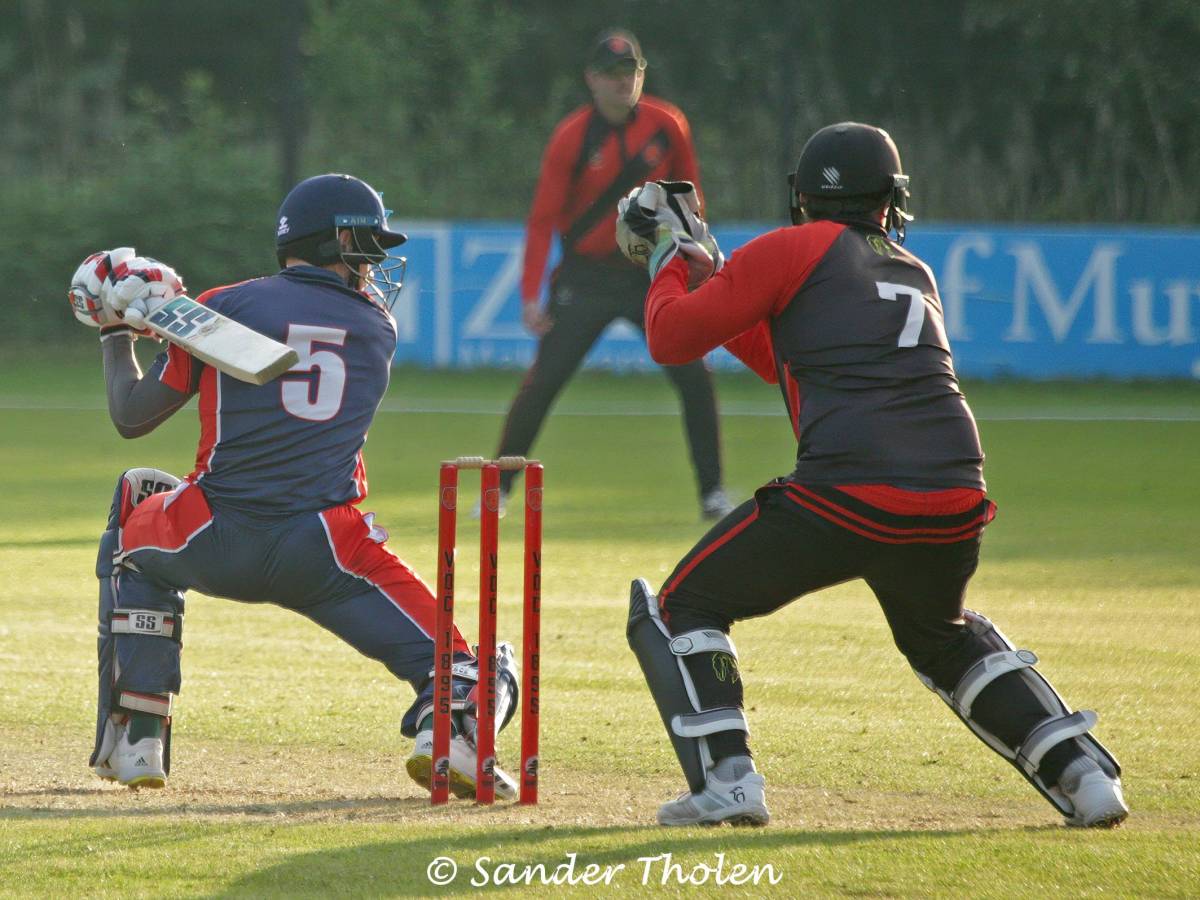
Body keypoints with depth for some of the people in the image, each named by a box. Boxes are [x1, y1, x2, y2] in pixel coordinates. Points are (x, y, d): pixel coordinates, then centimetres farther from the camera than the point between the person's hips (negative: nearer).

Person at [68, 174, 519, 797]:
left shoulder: (222, 307, 8)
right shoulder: (378, 330, 13)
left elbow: (131, 417, 12)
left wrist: (116, 331, 28)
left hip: (217, 545, 1)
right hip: (326, 551, 0)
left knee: (136, 526, 35)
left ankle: (134, 737, 23)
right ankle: (451, 720, -35)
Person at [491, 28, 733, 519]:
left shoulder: (667, 125, -4)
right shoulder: (572, 138, -12)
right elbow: (543, 219, -12)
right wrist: (531, 295, -19)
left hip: (652, 271, 2)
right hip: (586, 274, -2)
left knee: (694, 377, -6)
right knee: (544, 379, -7)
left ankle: (713, 494, 4)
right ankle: (498, 489, 3)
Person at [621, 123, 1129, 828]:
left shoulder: (791, 251, 7)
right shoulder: (916, 275, 26)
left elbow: (672, 338, 10)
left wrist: (672, 263, 29)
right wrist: (716, 277, 43)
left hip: (846, 498, -6)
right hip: (957, 500, 6)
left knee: (681, 609, 11)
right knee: (943, 635, 34)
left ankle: (726, 780, -7)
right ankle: (1083, 773, 23)